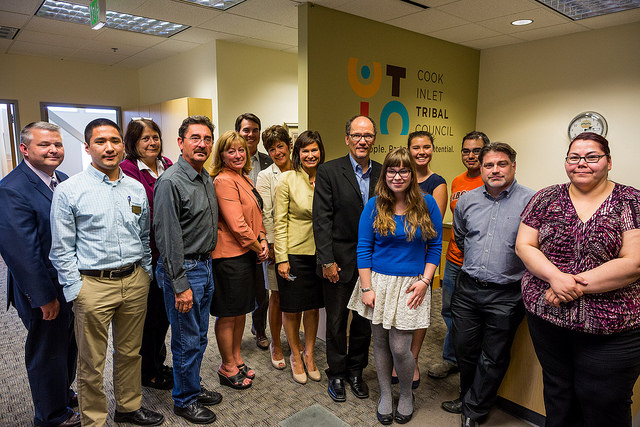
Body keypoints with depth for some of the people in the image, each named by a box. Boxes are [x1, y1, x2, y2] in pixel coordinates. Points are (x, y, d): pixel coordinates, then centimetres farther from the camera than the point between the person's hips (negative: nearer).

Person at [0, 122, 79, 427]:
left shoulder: (64, 181, 4)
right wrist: (44, 296, -21)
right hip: (45, 291, -8)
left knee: (68, 345, 25)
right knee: (47, 353, 13)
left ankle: (64, 394, 49)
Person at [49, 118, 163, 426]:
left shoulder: (136, 189, 6)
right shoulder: (68, 191, -7)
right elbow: (61, 250, -5)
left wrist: (145, 274, 10)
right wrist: (75, 291, -8)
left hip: (135, 282, 4)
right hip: (93, 285, -4)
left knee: (130, 352, 19)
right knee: (92, 363, 10)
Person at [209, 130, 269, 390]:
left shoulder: (244, 179, 14)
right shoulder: (223, 181, -17)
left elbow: (256, 215, 17)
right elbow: (237, 225, -21)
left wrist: (262, 240, 0)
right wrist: (259, 248, -10)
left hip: (247, 253, 10)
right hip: (230, 255, -9)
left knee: (240, 310, 20)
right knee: (228, 314, 6)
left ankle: (236, 359, 36)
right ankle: (228, 368, 23)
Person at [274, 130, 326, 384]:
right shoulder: (287, 179, -8)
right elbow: (280, 222, -8)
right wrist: (282, 258, -11)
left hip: (319, 252, 3)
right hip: (294, 252, -3)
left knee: (313, 306, 14)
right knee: (291, 308, 9)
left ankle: (309, 354, 34)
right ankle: (295, 356, 31)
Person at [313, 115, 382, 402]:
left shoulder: (382, 174, 4)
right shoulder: (328, 171, -8)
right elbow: (322, 219, -11)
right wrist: (327, 261, -14)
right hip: (339, 261, -3)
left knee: (365, 320, 16)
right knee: (336, 322, 12)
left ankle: (355, 371, 37)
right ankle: (336, 374, 33)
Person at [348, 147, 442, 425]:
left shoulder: (427, 204, -2)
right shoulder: (374, 206, -2)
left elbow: (435, 246, 3)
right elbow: (363, 248, -1)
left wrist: (425, 281, -7)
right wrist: (366, 288, -6)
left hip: (411, 285, -1)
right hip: (378, 280, 2)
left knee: (399, 347, 0)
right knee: (380, 342, 12)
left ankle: (406, 395, 30)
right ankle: (385, 396, 35)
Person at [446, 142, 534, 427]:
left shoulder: (531, 201, -10)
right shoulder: (467, 200, 4)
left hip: (506, 294, -4)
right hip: (467, 288, 4)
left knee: (493, 358, 11)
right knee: (464, 349, 17)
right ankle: (468, 397, 40)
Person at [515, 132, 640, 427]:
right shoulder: (546, 198, 4)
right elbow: (524, 245, -1)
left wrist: (577, 285, -18)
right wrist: (556, 277, -17)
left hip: (610, 332, -2)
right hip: (546, 317, 3)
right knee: (558, 401, 19)